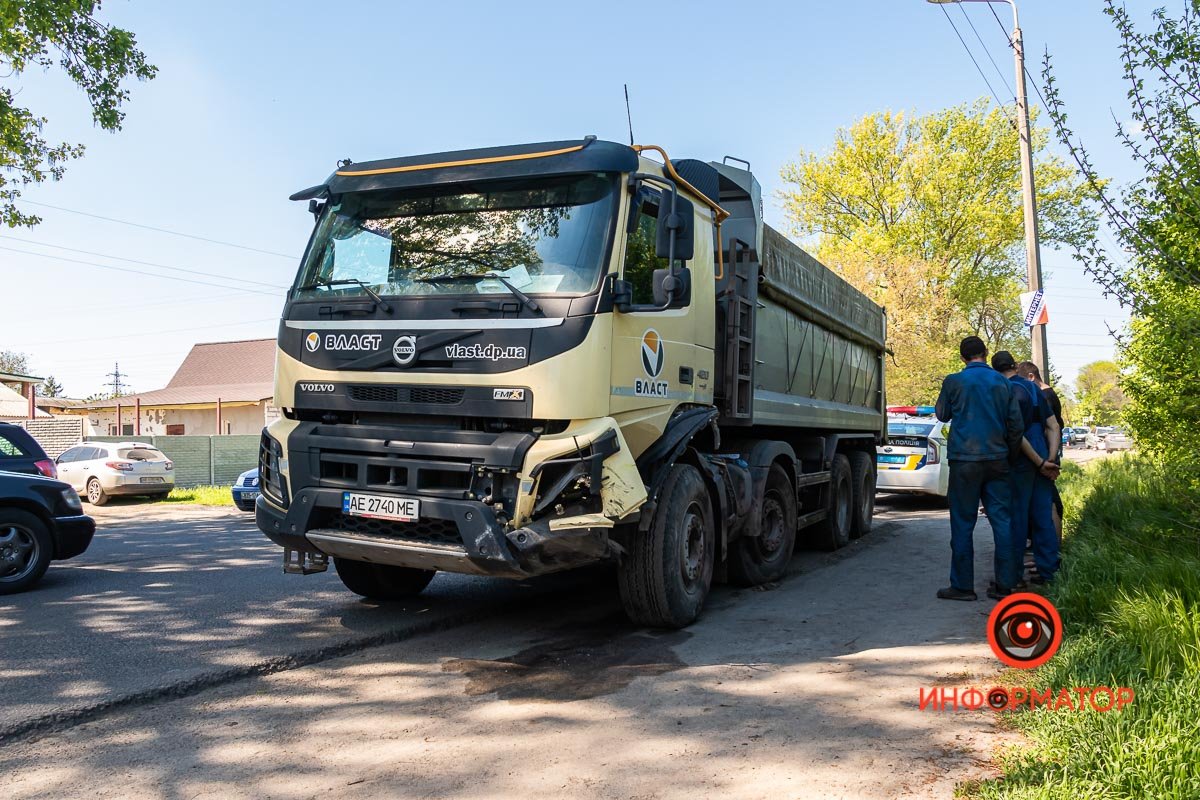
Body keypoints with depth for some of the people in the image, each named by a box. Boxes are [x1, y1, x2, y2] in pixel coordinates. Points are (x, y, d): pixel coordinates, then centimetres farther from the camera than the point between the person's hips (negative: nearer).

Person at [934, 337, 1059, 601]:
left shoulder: (954, 381, -5)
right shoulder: (1002, 382, 6)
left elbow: (942, 414, 10)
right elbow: (1016, 424, 10)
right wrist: (1012, 451, 23)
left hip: (965, 460, -4)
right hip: (997, 460, 4)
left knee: (963, 523, 1)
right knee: (1002, 520, 7)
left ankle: (962, 586, 4)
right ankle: (1005, 584, 10)